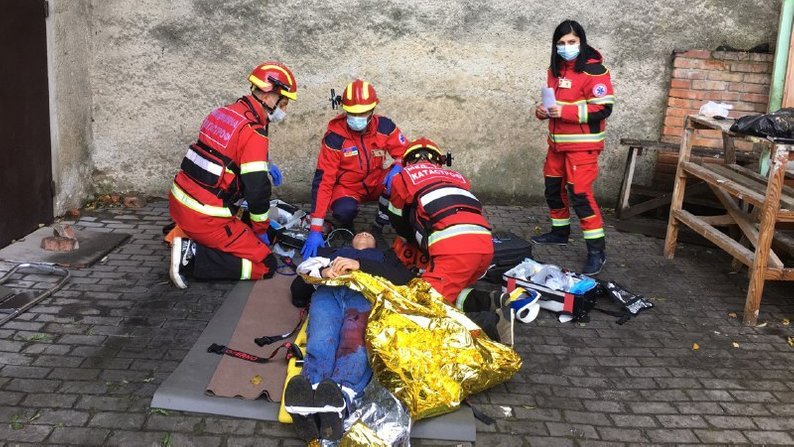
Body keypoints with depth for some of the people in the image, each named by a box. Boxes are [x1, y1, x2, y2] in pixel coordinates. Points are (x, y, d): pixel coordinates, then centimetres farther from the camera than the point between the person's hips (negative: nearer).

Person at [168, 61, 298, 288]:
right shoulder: (253, 134, -17)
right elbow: (258, 192, -15)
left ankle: (181, 233, 15)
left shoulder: (225, 112, 8)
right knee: (265, 265, -3)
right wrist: (261, 231, 0)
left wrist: (265, 166, 17)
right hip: (204, 217, -9)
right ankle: (193, 257, -11)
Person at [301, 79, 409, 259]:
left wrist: (397, 167, -34)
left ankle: (379, 225, -6)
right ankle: (346, 227, 3)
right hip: (347, 187, -3)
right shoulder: (334, 137, -23)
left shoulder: (384, 126, -16)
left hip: (376, 183, 3)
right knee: (344, 211, -37)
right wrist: (316, 229, -31)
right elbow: (323, 181, -25)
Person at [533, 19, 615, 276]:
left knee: (580, 194, -11)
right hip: (558, 141, 8)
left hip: (582, 144, -8)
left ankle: (597, 250, -4)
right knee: (554, 189, 16)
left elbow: (604, 109, -20)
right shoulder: (556, 69, 10)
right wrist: (543, 110, -1)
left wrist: (566, 111, -28)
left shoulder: (594, 70, -15)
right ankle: (559, 233, 36)